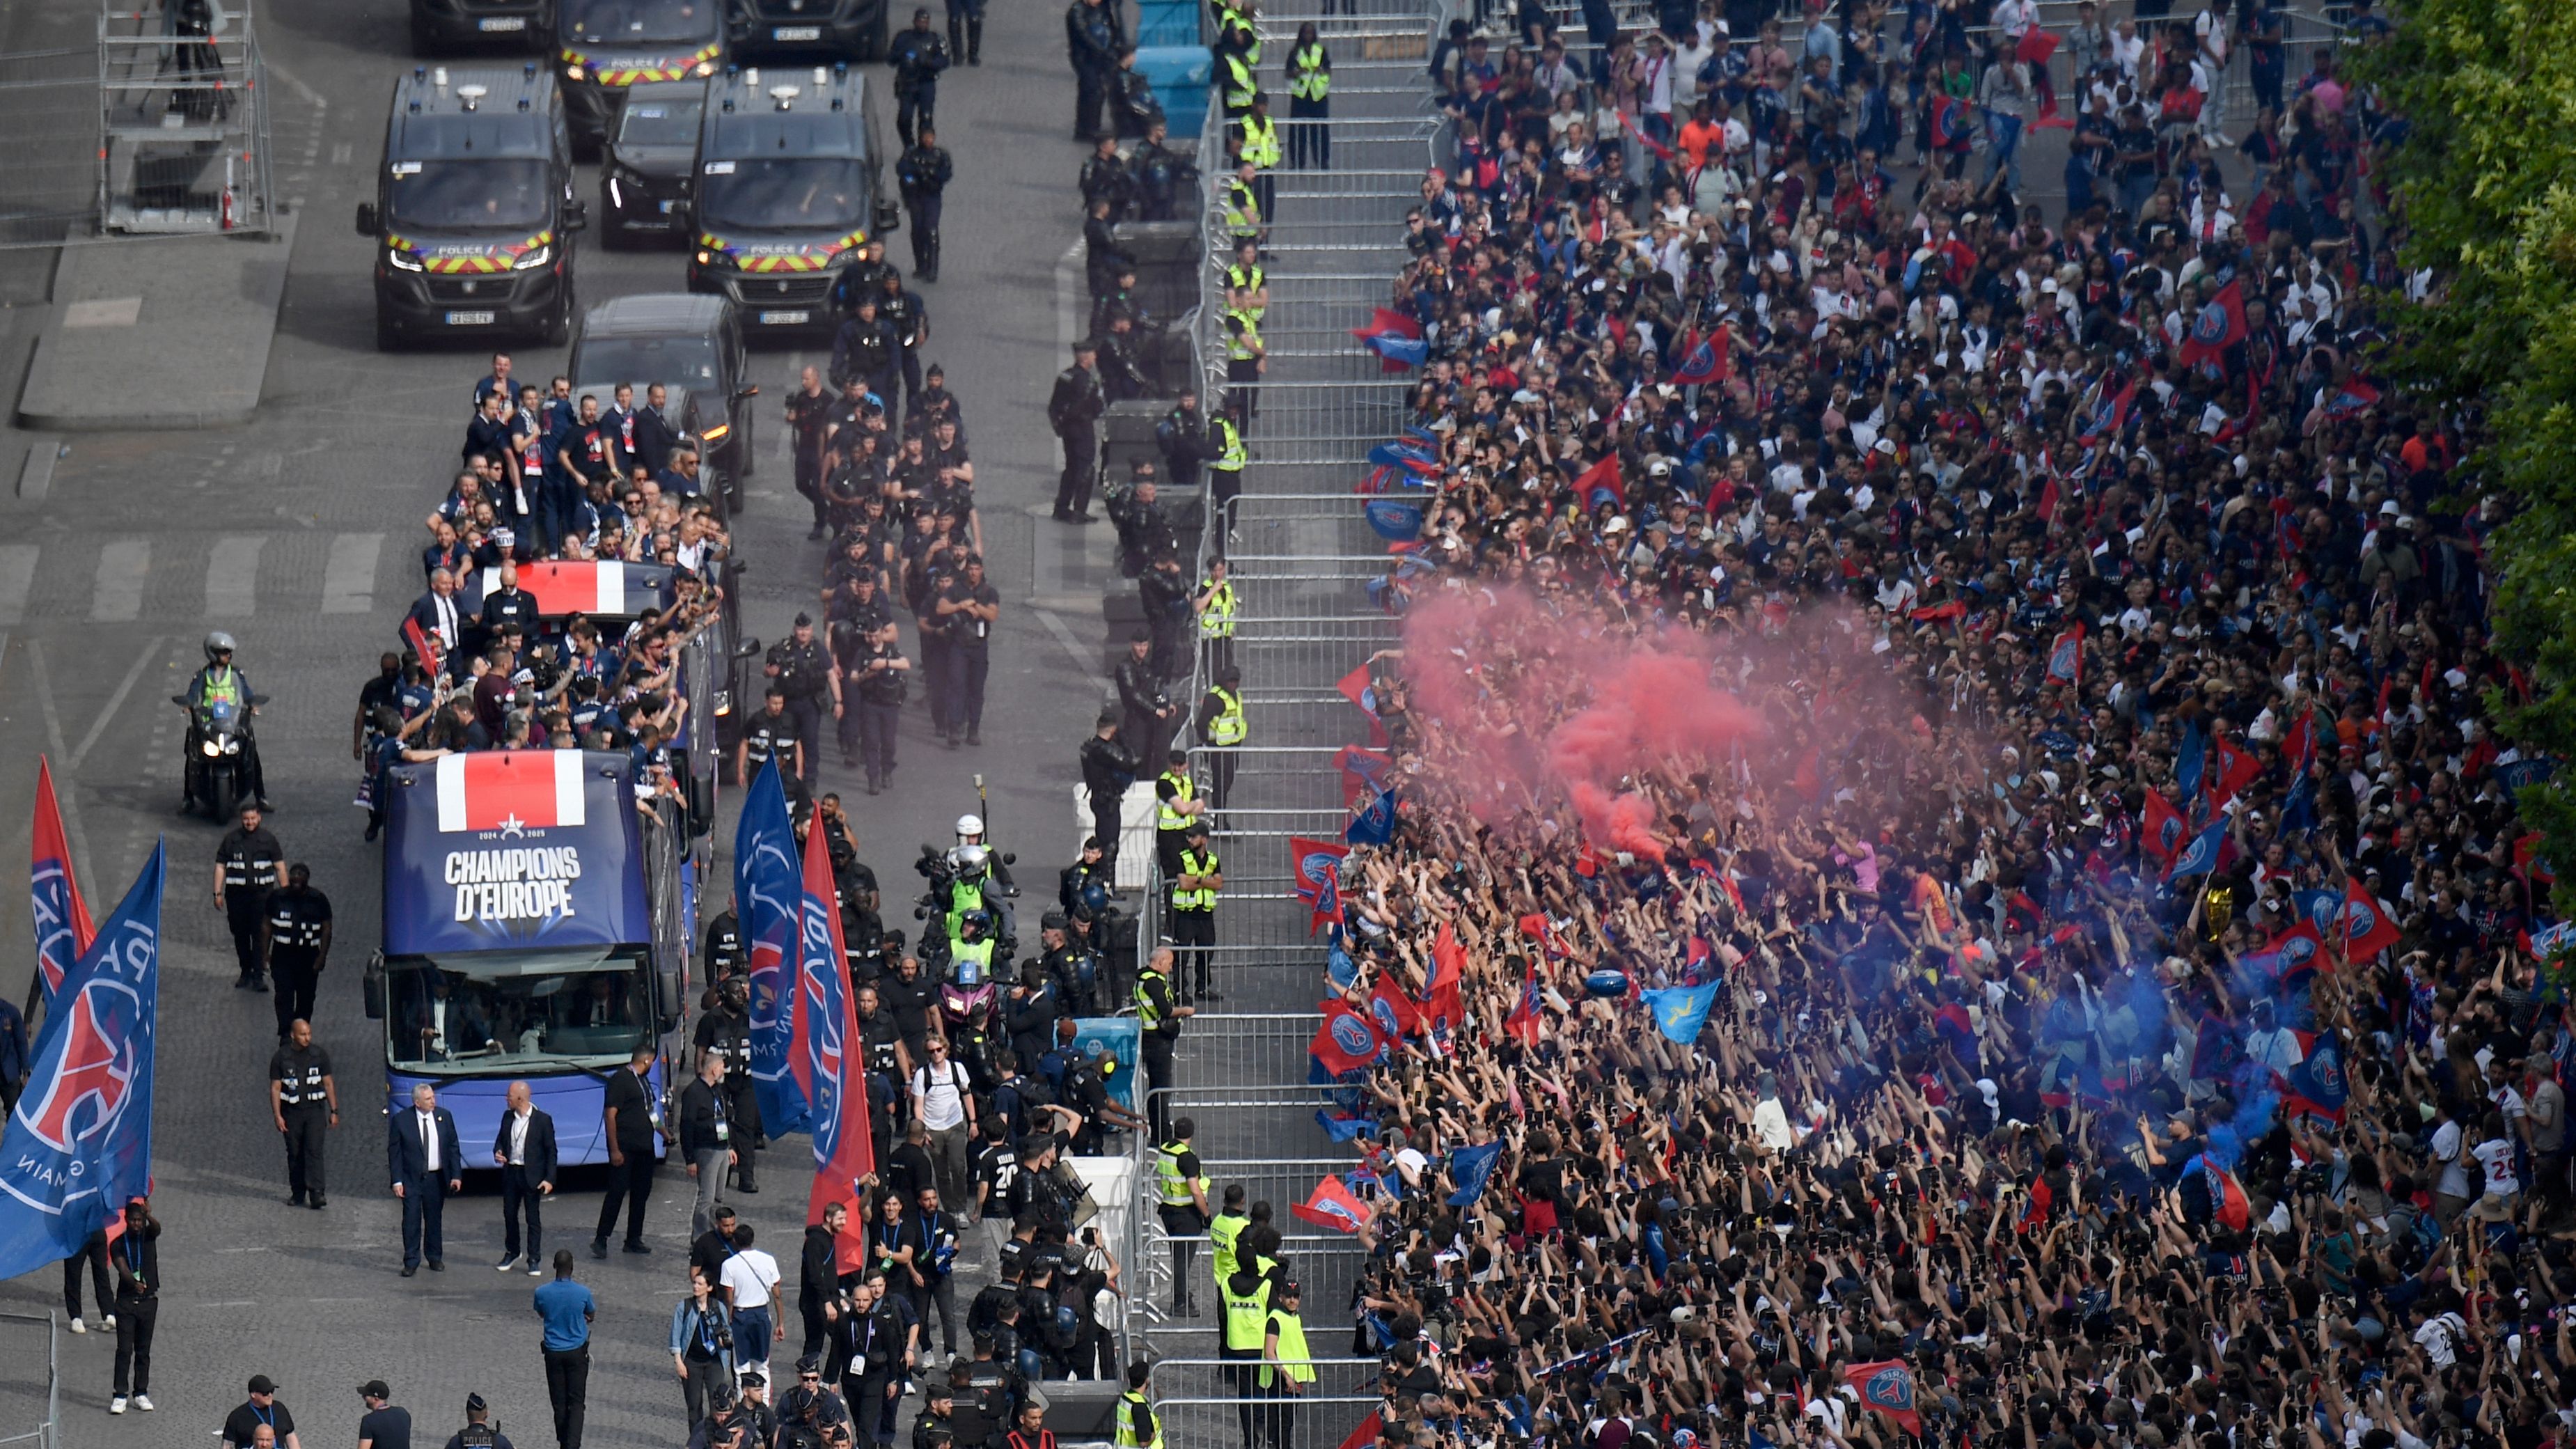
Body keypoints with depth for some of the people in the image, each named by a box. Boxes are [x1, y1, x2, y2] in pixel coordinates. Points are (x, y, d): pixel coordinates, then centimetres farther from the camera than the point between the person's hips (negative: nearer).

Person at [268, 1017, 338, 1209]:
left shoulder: (320, 1055, 2)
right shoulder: (280, 1057, -2)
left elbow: (328, 1084, 7)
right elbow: (275, 1088, -1)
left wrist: (334, 1111, 4)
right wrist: (277, 1116, -9)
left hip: (315, 1109, -1)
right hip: (291, 1112, 1)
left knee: (315, 1150, -13)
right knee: (295, 1154, 6)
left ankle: (317, 1193, -19)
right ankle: (297, 1193, 18)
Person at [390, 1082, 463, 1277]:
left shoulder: (444, 1117, 0)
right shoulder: (401, 1120, -8)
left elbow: (453, 1148, 5)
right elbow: (394, 1152, -5)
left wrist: (456, 1175, -1)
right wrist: (397, 1181, -10)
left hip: (437, 1178, 3)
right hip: (412, 1179, -3)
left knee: (435, 1219, 11)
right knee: (411, 1219, -4)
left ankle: (435, 1258, 24)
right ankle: (411, 1262, 3)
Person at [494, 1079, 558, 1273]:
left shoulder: (543, 1119, -10)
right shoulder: (508, 1116, 5)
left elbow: (550, 1151, -7)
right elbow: (500, 1139, 18)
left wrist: (549, 1179, -13)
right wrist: (498, 1153, -6)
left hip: (531, 1175, -5)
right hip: (510, 1172, 5)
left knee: (533, 1218, 1)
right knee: (509, 1215, 14)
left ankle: (534, 1260, 7)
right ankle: (512, 1252, 32)